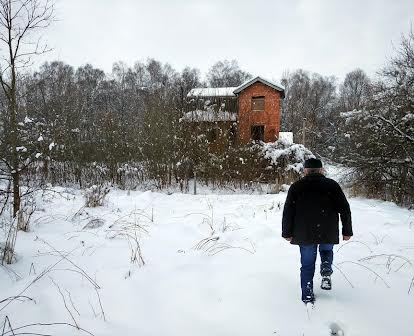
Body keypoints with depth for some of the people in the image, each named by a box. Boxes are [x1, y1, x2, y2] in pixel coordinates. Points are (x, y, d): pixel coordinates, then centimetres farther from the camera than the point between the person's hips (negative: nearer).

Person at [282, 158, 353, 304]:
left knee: (307, 265, 10)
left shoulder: (296, 187, 3)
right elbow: (345, 209, 2)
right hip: (328, 232, 1)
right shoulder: (332, 185, 3)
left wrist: (287, 233, 8)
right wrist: (347, 231, 9)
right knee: (327, 251, 29)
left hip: (304, 233, 0)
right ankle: (326, 273, 6)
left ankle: (307, 296, 11)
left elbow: (288, 212, 1)